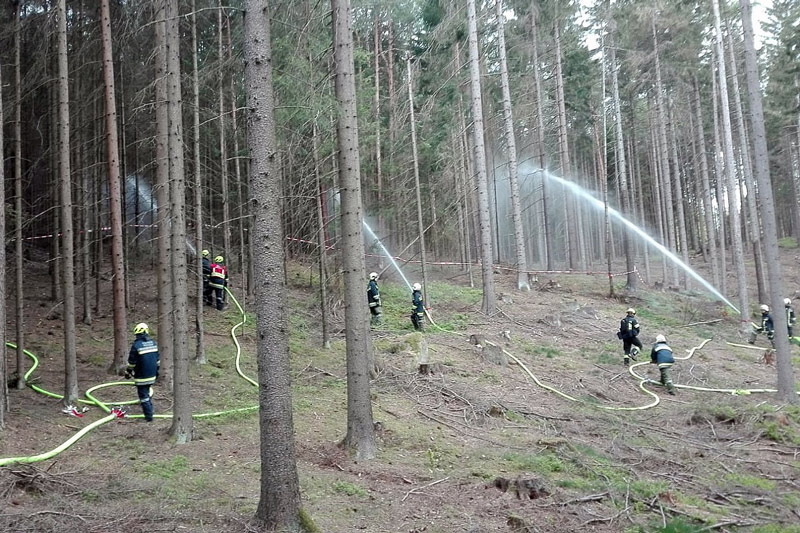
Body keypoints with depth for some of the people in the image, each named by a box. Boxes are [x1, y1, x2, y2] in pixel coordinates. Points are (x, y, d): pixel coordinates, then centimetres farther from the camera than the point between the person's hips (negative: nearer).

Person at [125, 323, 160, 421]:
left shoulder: (136, 345, -16)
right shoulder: (153, 343, 4)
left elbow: (131, 362, -11)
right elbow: (157, 359, 12)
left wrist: (128, 372, 4)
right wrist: (156, 371, 23)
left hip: (141, 376, -6)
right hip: (152, 375, 6)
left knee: (143, 395, 2)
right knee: (148, 393, 24)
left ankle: (148, 415, 2)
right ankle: (149, 409, 35)